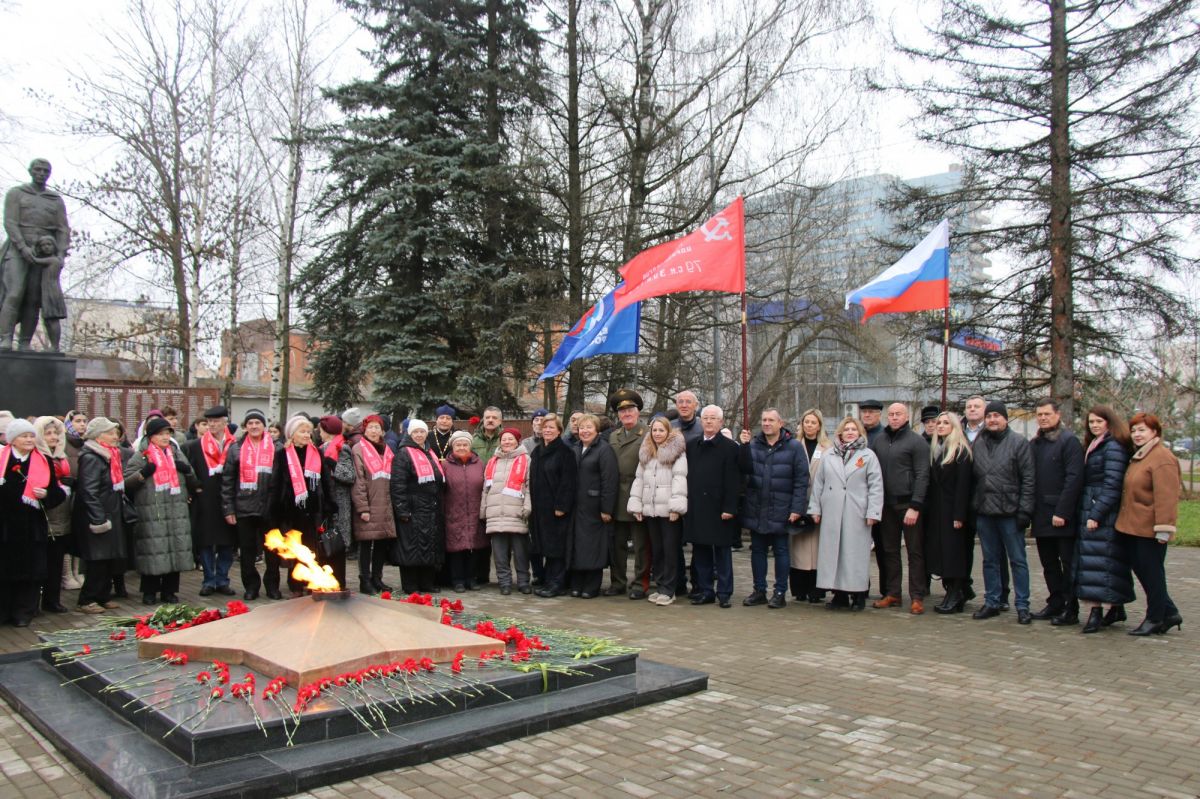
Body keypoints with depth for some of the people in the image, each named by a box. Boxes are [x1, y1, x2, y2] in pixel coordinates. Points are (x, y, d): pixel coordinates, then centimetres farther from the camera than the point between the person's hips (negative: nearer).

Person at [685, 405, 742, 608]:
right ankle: (705, 591, 18)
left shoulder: (729, 447, -3)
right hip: (696, 509, 4)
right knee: (700, 552, 9)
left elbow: (733, 481, -8)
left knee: (722, 552, 4)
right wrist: (686, 504, 5)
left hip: (719, 508, -4)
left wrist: (730, 508, -14)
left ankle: (724, 593, 11)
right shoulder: (691, 446, 11)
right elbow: (686, 476, 11)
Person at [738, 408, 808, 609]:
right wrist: (744, 446, -17)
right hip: (755, 509, 4)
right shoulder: (753, 444, 6)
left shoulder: (794, 447, -3)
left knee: (781, 551, 6)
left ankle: (780, 592, 14)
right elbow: (745, 468, -5)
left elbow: (801, 480, -6)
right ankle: (759, 590, 21)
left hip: (780, 510, -3)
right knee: (757, 550, 11)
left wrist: (797, 508, -12)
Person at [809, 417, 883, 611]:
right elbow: (818, 483, 12)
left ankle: (858, 595, 9)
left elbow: (876, 486, -1)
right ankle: (839, 594, 12)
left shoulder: (868, 455, 4)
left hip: (856, 514, -3)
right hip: (831, 513, 3)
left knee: (856, 552, 0)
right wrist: (815, 508, 7)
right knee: (833, 551, 3)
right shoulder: (829, 455, 13)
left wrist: (873, 512, -8)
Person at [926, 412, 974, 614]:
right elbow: (931, 482, 11)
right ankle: (951, 593, 15)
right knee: (941, 552, 7)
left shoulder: (961, 451, -7)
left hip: (952, 510, -7)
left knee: (954, 553, -3)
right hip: (936, 511, 7)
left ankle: (955, 597, 2)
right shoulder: (934, 450, 13)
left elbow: (963, 484, -14)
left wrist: (959, 515, -19)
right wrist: (927, 509, 4)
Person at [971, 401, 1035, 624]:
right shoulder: (977, 445, 11)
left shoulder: (1019, 443, -3)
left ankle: (1022, 606, 9)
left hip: (1010, 513, -4)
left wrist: (1024, 510, -12)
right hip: (984, 513, 5)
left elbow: (1028, 479, -6)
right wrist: (972, 506, 5)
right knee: (990, 560, 12)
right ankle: (992, 603, 21)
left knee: (1018, 560, 2)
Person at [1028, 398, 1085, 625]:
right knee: (1049, 564, 13)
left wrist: (1062, 512, -19)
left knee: (1068, 564, 1)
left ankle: (1071, 610, 7)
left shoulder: (1068, 441, -8)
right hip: (1042, 516, 7)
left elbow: (1074, 478, -15)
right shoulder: (1034, 443, 14)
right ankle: (1055, 604, 22)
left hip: (1062, 517, -7)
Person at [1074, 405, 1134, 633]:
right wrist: (1087, 513, 11)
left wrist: (1096, 514, -19)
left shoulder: (1113, 447, -10)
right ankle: (1116, 608, 18)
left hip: (1104, 514, -9)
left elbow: (1112, 485, -16)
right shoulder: (1093, 446, 18)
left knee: (1098, 561, -11)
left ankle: (1096, 612, -10)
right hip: (1090, 511, 9)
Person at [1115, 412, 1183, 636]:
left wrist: (1163, 528, -24)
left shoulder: (1162, 458, -15)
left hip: (1149, 529, -10)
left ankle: (1155, 619, 13)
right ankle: (1169, 613, 25)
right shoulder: (1137, 457, 16)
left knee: (1151, 572, 1)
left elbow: (1166, 496, -21)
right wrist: (1126, 520, 18)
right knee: (1140, 569, 13)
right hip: (1133, 526, 10)